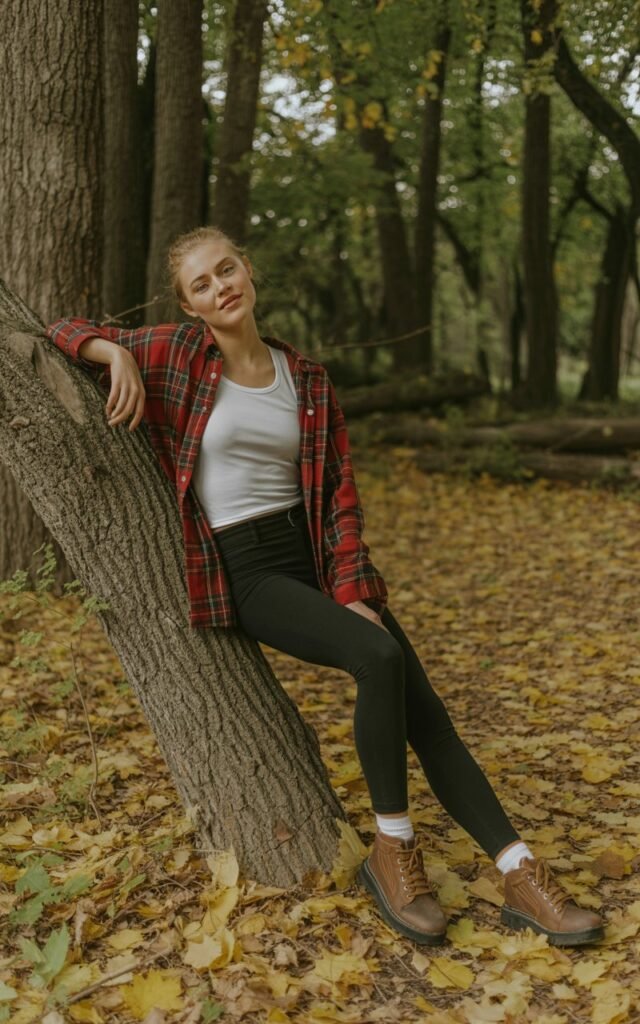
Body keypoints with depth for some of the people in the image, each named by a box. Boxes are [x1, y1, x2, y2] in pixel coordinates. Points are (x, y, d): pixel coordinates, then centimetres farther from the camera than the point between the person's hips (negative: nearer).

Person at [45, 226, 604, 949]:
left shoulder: (309, 381, 7)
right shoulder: (176, 354, 0)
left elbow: (339, 494, 5)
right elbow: (61, 335, 7)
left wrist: (355, 591, -8)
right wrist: (114, 350, -15)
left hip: (316, 560, 4)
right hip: (245, 574, -4)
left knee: (424, 708, -9)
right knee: (379, 657, -29)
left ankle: (520, 876, -6)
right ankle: (391, 852, -12)